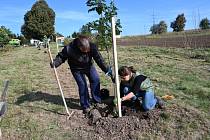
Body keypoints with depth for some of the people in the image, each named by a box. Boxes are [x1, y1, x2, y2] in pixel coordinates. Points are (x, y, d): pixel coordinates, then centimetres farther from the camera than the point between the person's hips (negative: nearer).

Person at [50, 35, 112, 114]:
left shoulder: (92, 47, -27)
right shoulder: (69, 49, -31)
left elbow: (99, 58, -26)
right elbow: (61, 56, -15)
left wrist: (107, 69, -31)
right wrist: (55, 63, -35)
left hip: (89, 66, 3)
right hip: (77, 69, -2)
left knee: (95, 79, -8)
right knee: (82, 85, -9)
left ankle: (97, 101, 11)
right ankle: (85, 106, 8)